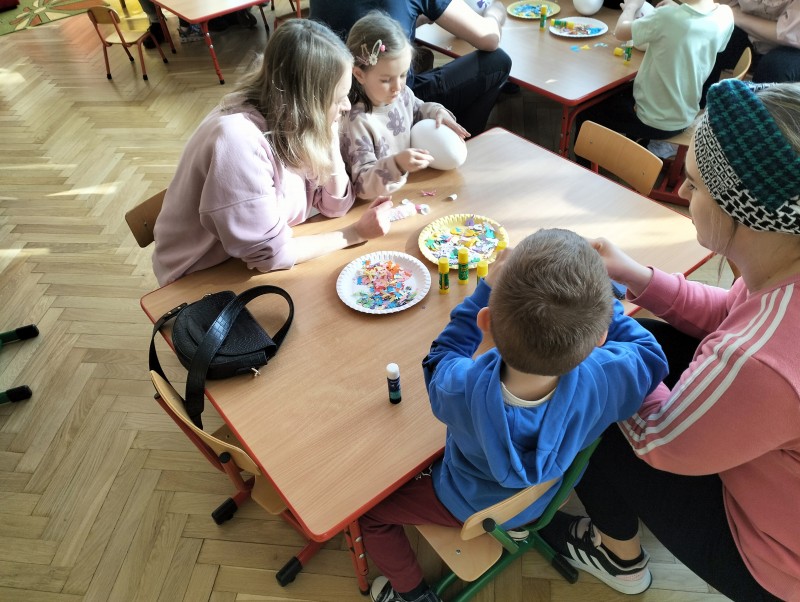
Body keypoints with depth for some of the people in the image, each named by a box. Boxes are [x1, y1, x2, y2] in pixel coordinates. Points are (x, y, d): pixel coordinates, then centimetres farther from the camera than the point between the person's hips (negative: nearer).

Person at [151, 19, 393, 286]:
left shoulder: (295, 121, -8)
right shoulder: (238, 140, -31)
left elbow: (335, 206, -5)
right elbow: (270, 254, -27)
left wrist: (330, 139, -18)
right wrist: (354, 233, -19)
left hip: (254, 265, 7)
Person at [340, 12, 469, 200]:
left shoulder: (403, 94, -1)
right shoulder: (357, 122, -25)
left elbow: (419, 110, 24)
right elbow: (363, 184, -28)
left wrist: (438, 112, 2)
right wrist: (396, 164, -44)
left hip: (411, 186, 8)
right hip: (380, 201, -8)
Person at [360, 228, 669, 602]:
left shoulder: (463, 389, -41)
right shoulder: (602, 379, -37)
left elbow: (441, 357, -15)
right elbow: (650, 355, -12)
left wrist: (488, 289, -15)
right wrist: (596, 295, -9)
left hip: (467, 506, -3)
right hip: (541, 501, 3)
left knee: (369, 509, 15)